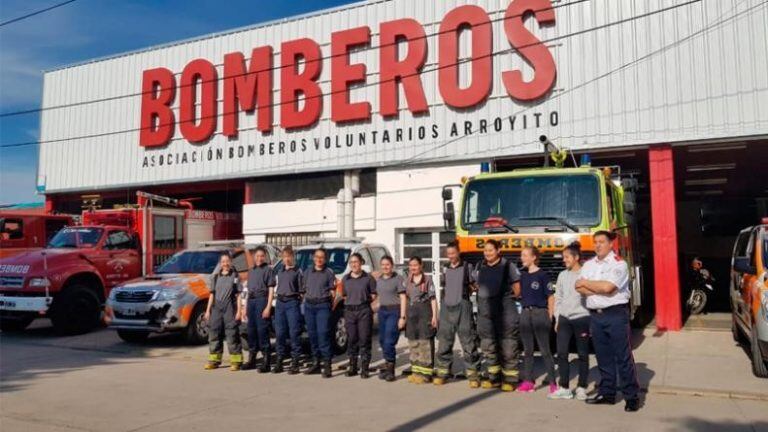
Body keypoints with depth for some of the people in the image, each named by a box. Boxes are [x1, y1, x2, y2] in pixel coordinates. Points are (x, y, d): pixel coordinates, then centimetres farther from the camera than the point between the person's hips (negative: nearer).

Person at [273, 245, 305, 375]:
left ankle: (295, 362, 0)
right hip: (280, 303, 5)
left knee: (294, 333, -5)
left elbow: (301, 291, -2)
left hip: (292, 302, -5)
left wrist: (298, 300, -10)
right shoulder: (280, 271, 17)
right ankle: (279, 361, 15)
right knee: (279, 333, 7)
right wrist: (278, 296, 12)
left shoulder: (297, 271, -1)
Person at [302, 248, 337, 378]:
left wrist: (328, 303, -7)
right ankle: (316, 363, 15)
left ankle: (327, 364, -11)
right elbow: (305, 288, 18)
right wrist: (306, 300, 7)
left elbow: (332, 291, 2)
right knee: (312, 334, 7)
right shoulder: (308, 272, 15)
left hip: (323, 305, -5)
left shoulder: (329, 273, 2)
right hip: (309, 305, 5)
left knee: (323, 333, -12)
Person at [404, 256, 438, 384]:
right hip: (411, 312, 6)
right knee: (413, 343, 9)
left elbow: (433, 299, -4)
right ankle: (416, 371, 18)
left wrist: (434, 316, -10)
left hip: (424, 312, -6)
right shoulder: (407, 281, 12)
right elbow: (405, 298, 14)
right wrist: (404, 316, 10)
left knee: (425, 343, -5)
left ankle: (425, 373, 0)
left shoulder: (427, 279, -2)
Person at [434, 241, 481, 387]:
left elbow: (473, 286, 6)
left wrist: (464, 295, -1)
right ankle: (442, 372, 14)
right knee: (444, 341, 6)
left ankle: (472, 374, 3)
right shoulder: (445, 269, 13)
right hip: (446, 308, 4)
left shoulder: (467, 267, 0)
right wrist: (449, 296, 11)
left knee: (468, 342, -3)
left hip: (463, 308, -4)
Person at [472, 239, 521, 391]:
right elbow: (477, 285, 22)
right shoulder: (480, 266, 9)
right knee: (488, 346, 11)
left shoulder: (508, 266, -7)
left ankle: (510, 379, 7)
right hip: (485, 311, 6)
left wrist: (506, 299, 4)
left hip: (505, 311, -5)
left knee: (508, 346, -2)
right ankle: (492, 377, 22)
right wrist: (485, 297, 12)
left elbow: (517, 289, -4)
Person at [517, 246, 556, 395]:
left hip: (540, 313, -6)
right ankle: (528, 381, 16)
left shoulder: (542, 275, -6)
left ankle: (552, 382, 3)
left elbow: (550, 297, -5)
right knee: (527, 349, 9)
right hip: (525, 313, 6)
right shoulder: (523, 275, 10)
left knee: (545, 350, -2)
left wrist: (550, 317, -8)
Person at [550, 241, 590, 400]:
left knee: (583, 355, 4)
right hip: (564, 319, 5)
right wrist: (557, 319, 10)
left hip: (581, 318, -5)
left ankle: (582, 388, 14)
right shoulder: (562, 275, 12)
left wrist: (590, 321, -11)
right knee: (561, 353, 1)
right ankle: (564, 388, 7)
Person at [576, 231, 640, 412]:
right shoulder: (588, 265, 13)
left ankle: (632, 396, 3)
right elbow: (579, 289, 3)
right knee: (603, 357, 11)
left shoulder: (619, 264, -5)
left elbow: (607, 287, -18)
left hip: (616, 314, -6)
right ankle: (607, 393, 20)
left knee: (623, 357, -3)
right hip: (595, 315, 6)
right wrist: (600, 288, -11)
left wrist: (586, 283, -5)